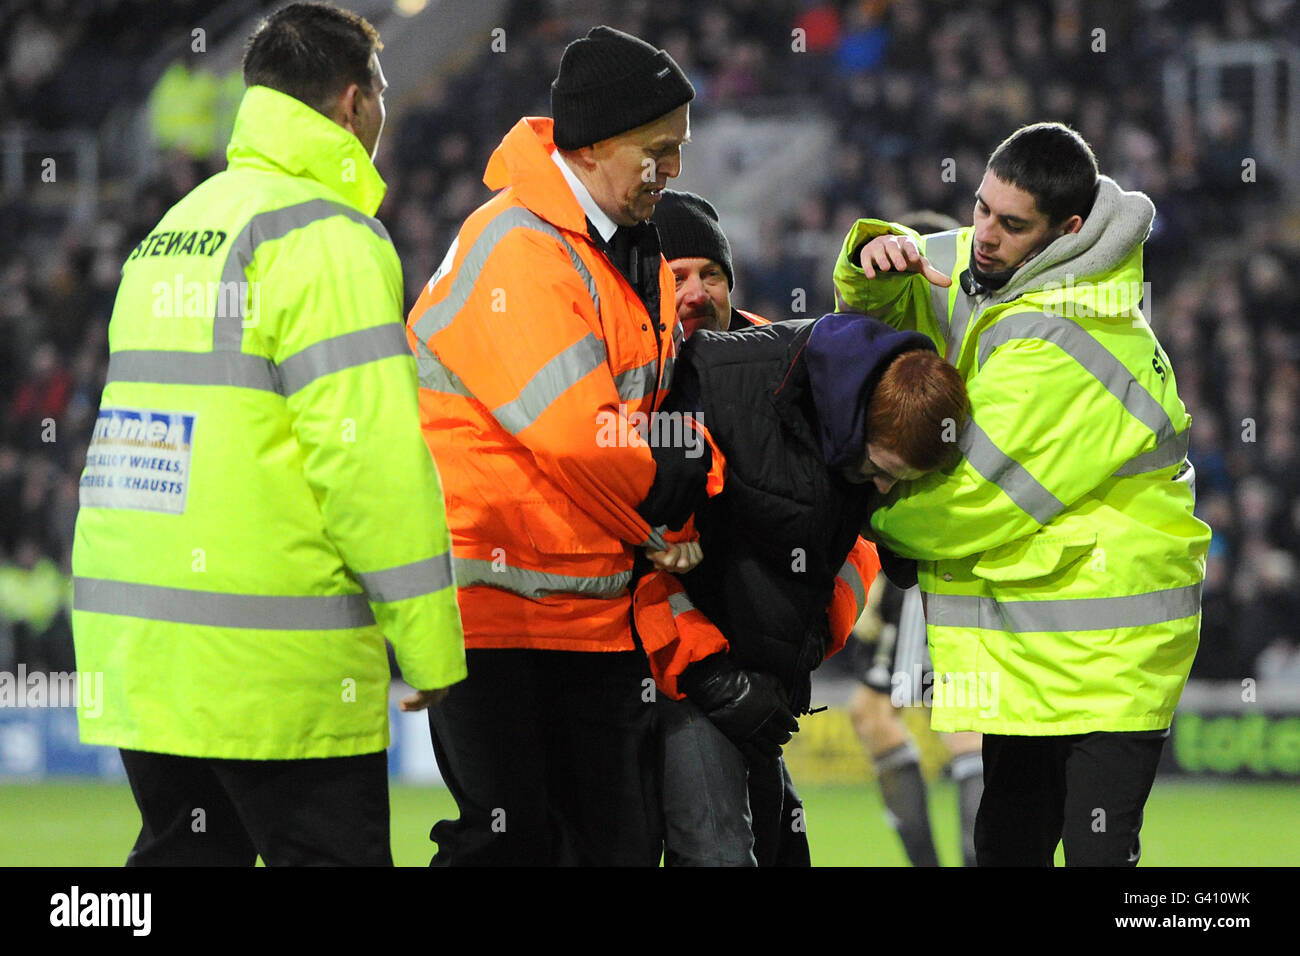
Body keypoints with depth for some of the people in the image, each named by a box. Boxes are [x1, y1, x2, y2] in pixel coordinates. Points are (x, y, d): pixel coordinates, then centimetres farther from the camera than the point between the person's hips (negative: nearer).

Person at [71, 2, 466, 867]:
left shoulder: (173, 230, 19)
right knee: (329, 851, -3)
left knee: (182, 848, 14)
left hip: (131, 626, 8)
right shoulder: (327, 236, -9)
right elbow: (371, 453, -16)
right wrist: (430, 644, -12)